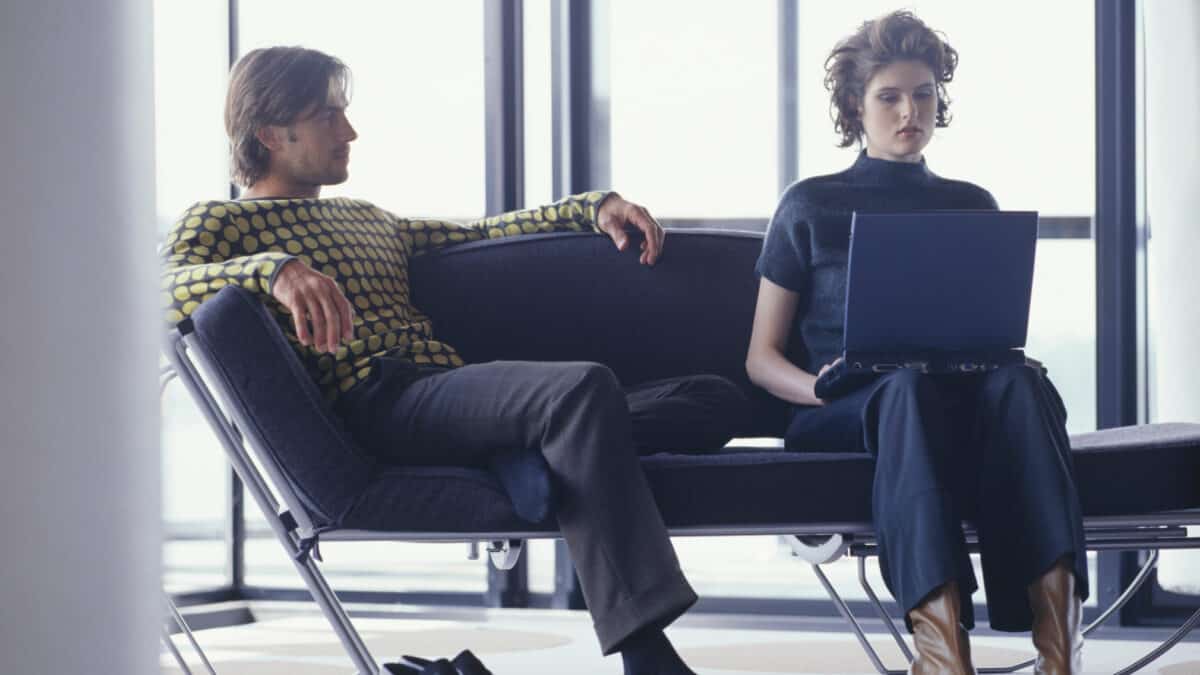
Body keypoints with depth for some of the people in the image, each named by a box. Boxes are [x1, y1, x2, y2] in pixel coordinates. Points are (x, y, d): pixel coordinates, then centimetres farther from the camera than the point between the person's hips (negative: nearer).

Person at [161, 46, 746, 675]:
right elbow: (166, 286, -10)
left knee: (714, 399, -7)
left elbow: (480, 234, 34)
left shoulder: (367, 219, 36)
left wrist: (594, 207, 17)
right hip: (378, 405, -8)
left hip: (456, 395, 8)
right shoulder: (220, 220, 11)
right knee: (583, 386, -36)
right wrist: (275, 269, -30)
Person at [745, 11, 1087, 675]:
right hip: (839, 416, -2)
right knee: (911, 382, -40)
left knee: (1019, 381, -35)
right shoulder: (811, 206, 14)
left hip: (963, 392, 2)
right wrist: (823, 386, -12)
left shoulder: (972, 206, 22)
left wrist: (1005, 357, -6)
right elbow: (762, 358, 11)